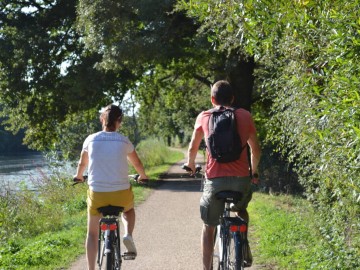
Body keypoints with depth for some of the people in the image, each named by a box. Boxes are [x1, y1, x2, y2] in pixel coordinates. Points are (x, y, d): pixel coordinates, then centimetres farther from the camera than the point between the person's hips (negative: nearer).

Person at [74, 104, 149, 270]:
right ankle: (128, 235, 6)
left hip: (97, 194, 0)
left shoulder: (91, 139, 3)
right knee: (129, 210, 34)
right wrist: (143, 176, 40)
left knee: (92, 233, 18)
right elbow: (137, 164, 18)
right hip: (121, 193, 0)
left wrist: (78, 176, 43)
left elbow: (82, 163, 21)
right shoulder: (124, 141, 2)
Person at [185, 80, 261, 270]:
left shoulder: (204, 117, 7)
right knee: (241, 211, 33)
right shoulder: (245, 116, 8)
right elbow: (256, 150, 16)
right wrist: (254, 171, 34)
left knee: (208, 227, 15)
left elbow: (192, 148, 18)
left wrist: (190, 166, 38)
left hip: (215, 180, -1)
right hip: (242, 179, 1)